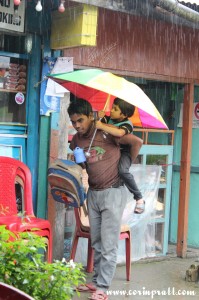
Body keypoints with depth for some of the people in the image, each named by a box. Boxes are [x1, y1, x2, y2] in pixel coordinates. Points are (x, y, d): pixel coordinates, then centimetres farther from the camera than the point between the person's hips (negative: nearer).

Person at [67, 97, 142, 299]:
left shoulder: (106, 132, -15)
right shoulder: (77, 139, 4)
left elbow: (137, 142, -12)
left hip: (112, 193, -6)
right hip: (93, 193, 6)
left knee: (108, 245, -4)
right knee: (96, 243, 14)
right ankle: (97, 281, 25)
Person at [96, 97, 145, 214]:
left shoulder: (127, 124, -17)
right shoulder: (109, 119, 5)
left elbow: (119, 133, -39)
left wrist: (102, 126, -38)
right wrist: (100, 117, -10)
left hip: (124, 152, -8)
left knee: (123, 170, -35)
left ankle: (139, 198, -20)